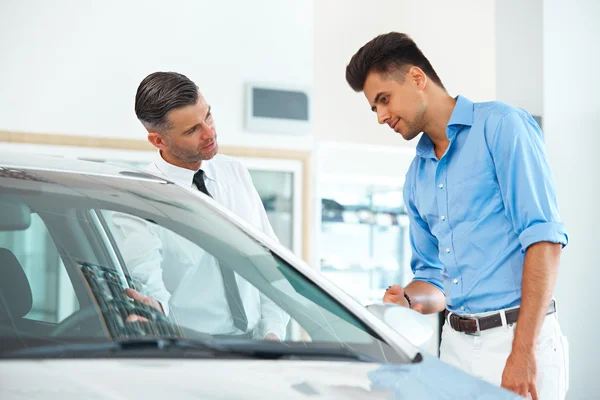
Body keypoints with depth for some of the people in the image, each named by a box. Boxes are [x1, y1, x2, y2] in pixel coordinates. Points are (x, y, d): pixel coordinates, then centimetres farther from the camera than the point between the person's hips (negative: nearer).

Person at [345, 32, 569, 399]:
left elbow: (543, 238, -14)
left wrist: (523, 351, -21)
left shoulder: (500, 125, -6)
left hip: (519, 337, -6)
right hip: (456, 342, 7)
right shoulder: (417, 176, 16)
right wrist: (407, 301, -2)